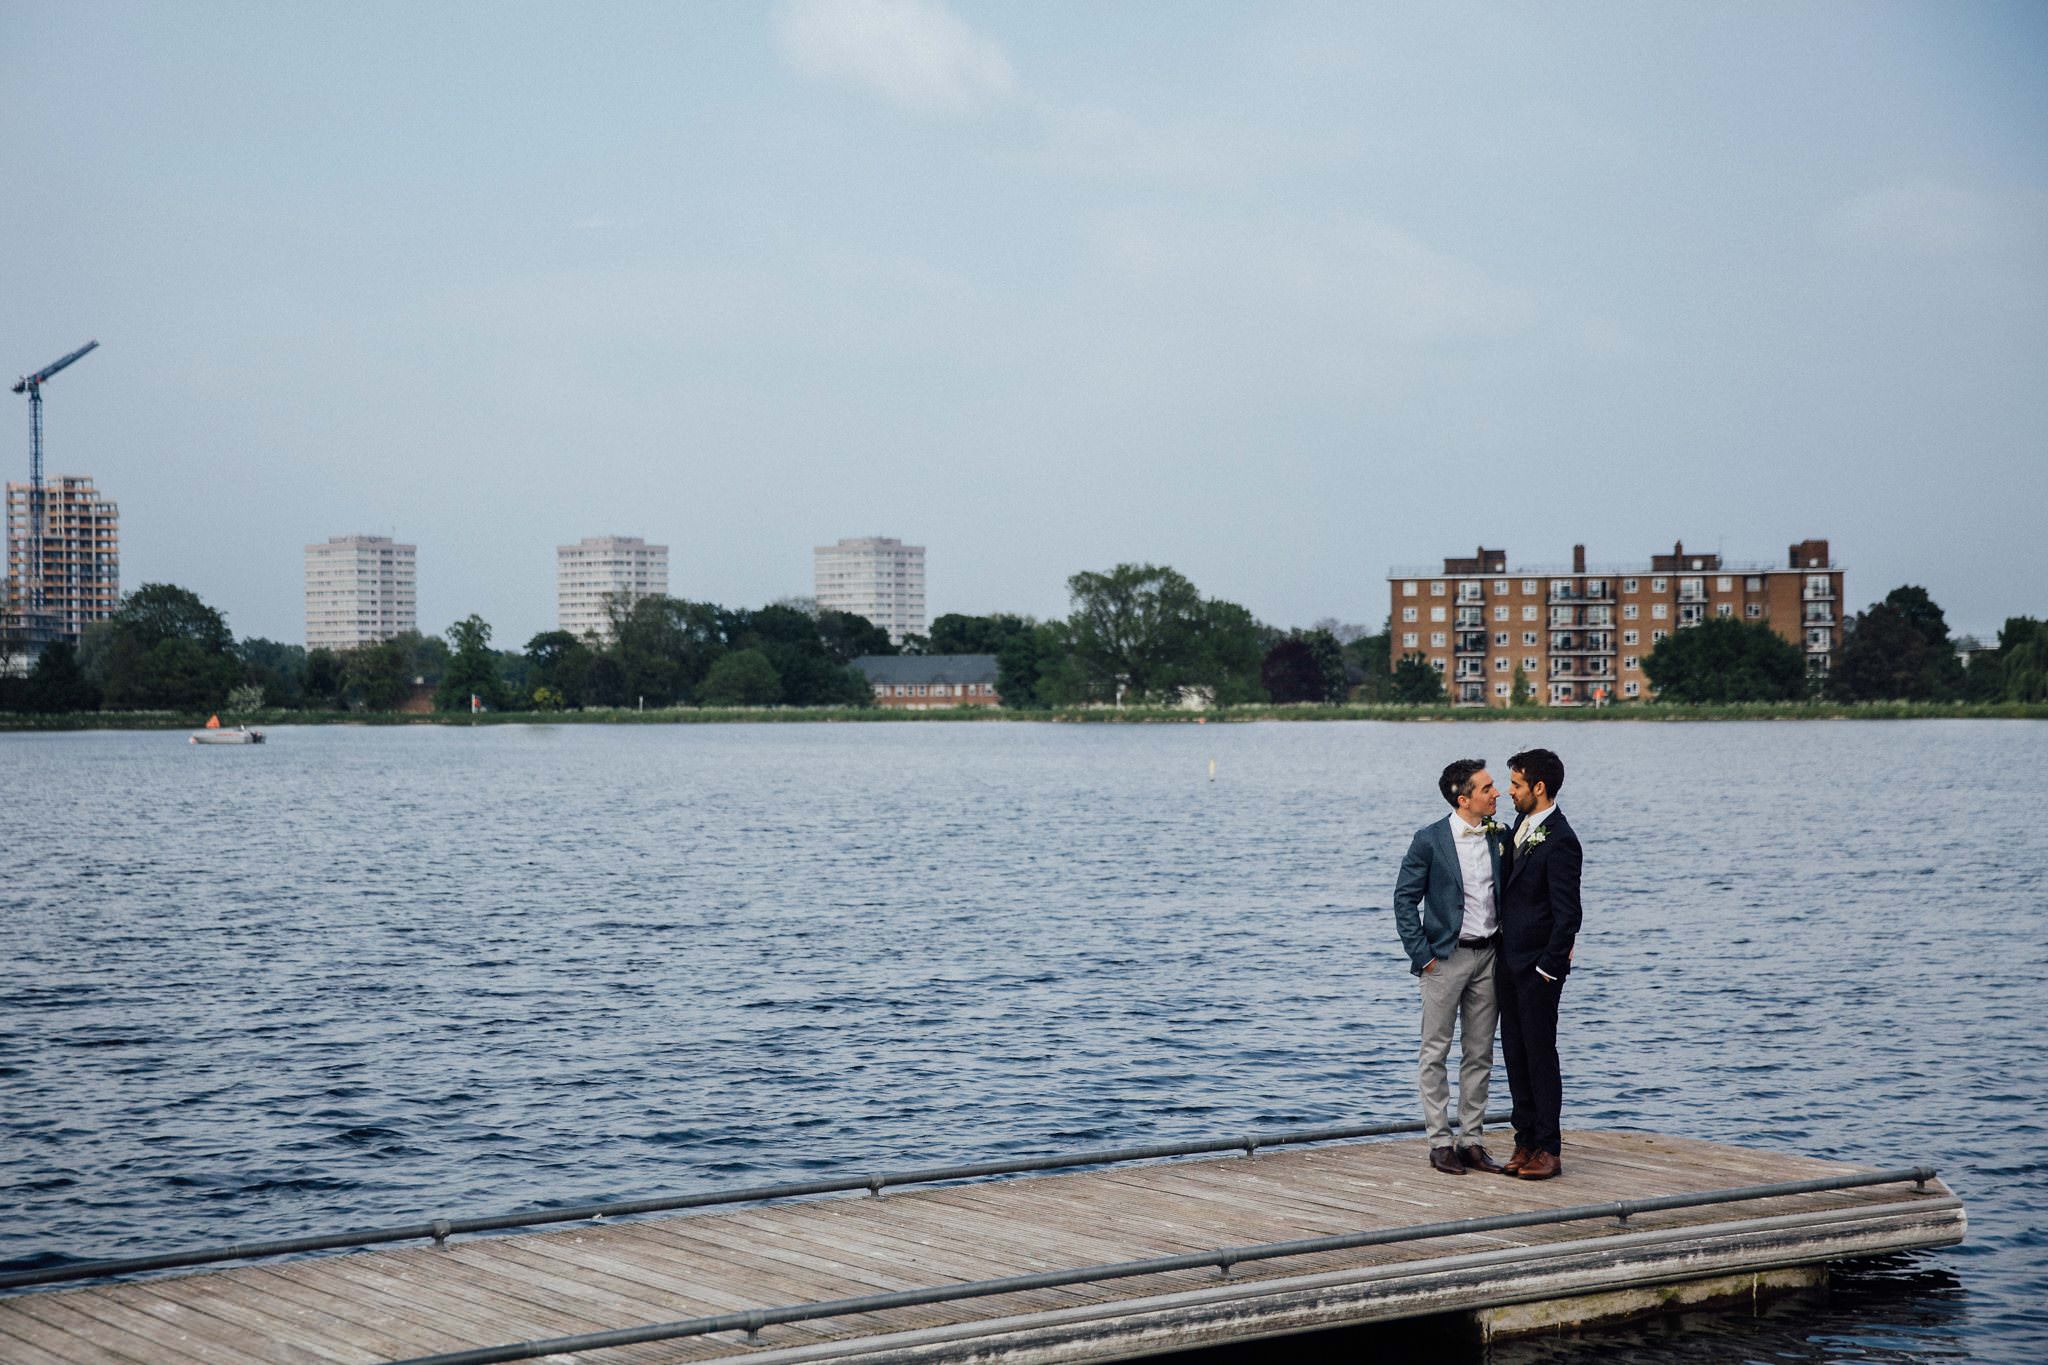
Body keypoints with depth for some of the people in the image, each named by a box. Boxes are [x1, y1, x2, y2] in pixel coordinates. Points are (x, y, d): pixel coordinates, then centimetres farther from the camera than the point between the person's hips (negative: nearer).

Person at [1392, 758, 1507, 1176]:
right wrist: (1420, 954, -10)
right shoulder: (1429, 840, -8)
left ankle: (1471, 1140, 15)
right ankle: (1440, 1142, 4)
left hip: (1488, 955, 5)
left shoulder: (1500, 837, 5)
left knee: (1479, 1055, 8)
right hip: (1446, 955, -5)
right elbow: (1405, 899, -5)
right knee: (1435, 1053, 0)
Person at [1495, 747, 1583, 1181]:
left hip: (1538, 965, -9)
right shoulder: (1522, 822, 9)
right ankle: (1525, 1142, 18)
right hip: (1508, 959, 9)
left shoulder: (1560, 840, -18)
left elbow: (1568, 915, -18)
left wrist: (1548, 968, -16)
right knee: (1515, 1054, 11)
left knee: (1540, 1054, -2)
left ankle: (1549, 1149, 4)